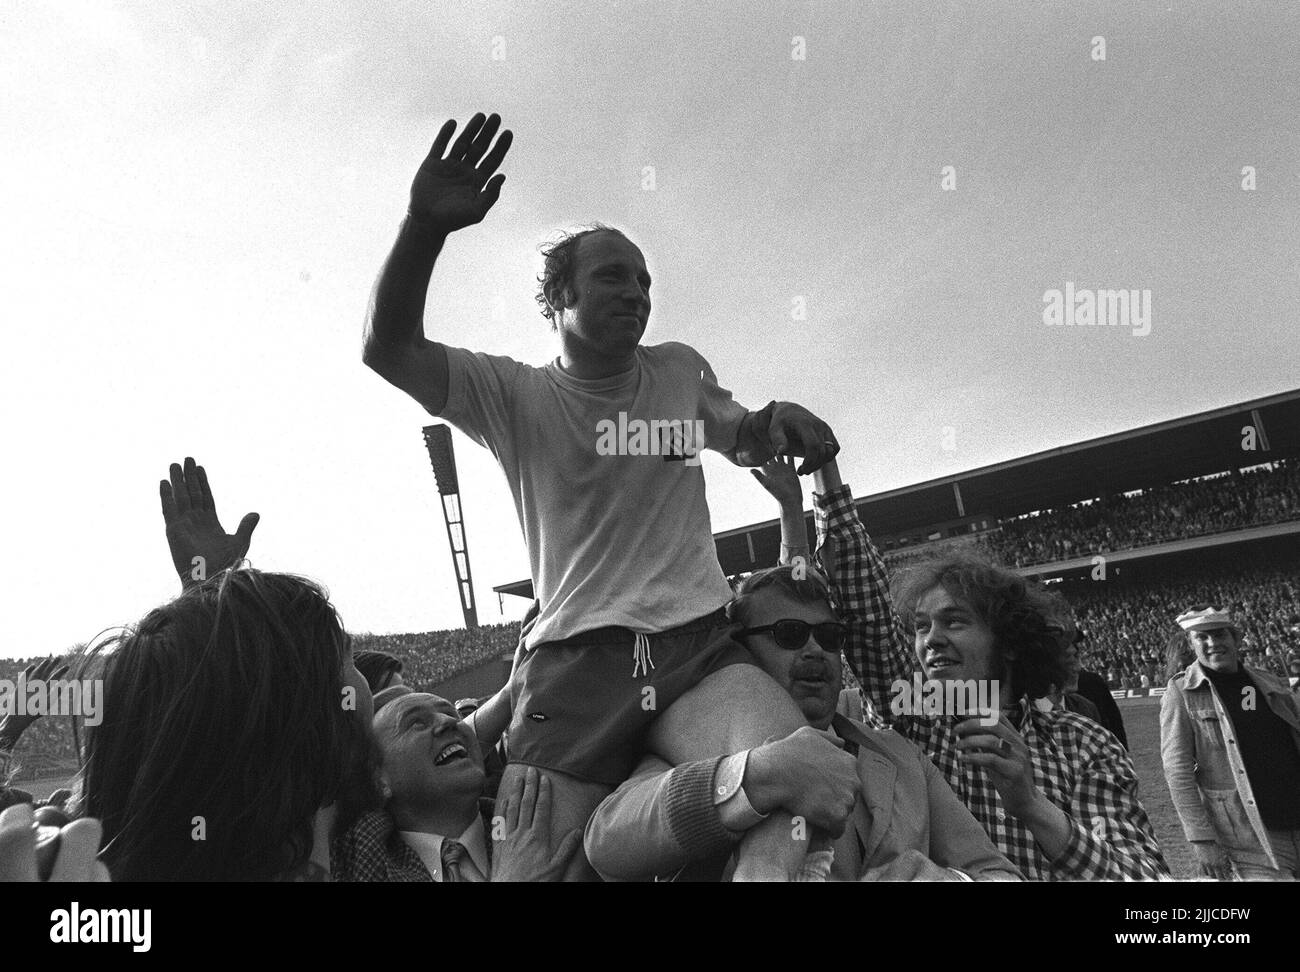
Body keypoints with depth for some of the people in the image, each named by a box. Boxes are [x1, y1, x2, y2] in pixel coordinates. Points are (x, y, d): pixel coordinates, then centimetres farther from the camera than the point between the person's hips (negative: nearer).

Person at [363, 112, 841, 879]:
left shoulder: (681, 371, 14)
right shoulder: (514, 396, 4)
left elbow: (741, 439, 32)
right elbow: (390, 350, -10)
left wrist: (777, 420, 7)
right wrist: (426, 226, -27)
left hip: (699, 645, 2)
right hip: (574, 661, -1)